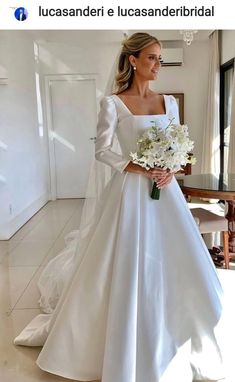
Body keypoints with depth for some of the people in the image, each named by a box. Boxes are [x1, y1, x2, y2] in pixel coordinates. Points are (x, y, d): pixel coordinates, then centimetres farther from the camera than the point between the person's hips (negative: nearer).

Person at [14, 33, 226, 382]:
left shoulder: (169, 102, 11)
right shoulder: (113, 103, -3)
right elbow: (102, 150, -4)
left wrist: (170, 170, -7)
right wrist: (136, 168, -16)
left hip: (165, 190, 5)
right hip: (130, 191, -5)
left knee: (172, 266, 8)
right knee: (128, 269, 1)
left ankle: (176, 347, 31)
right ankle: (130, 353, 24)